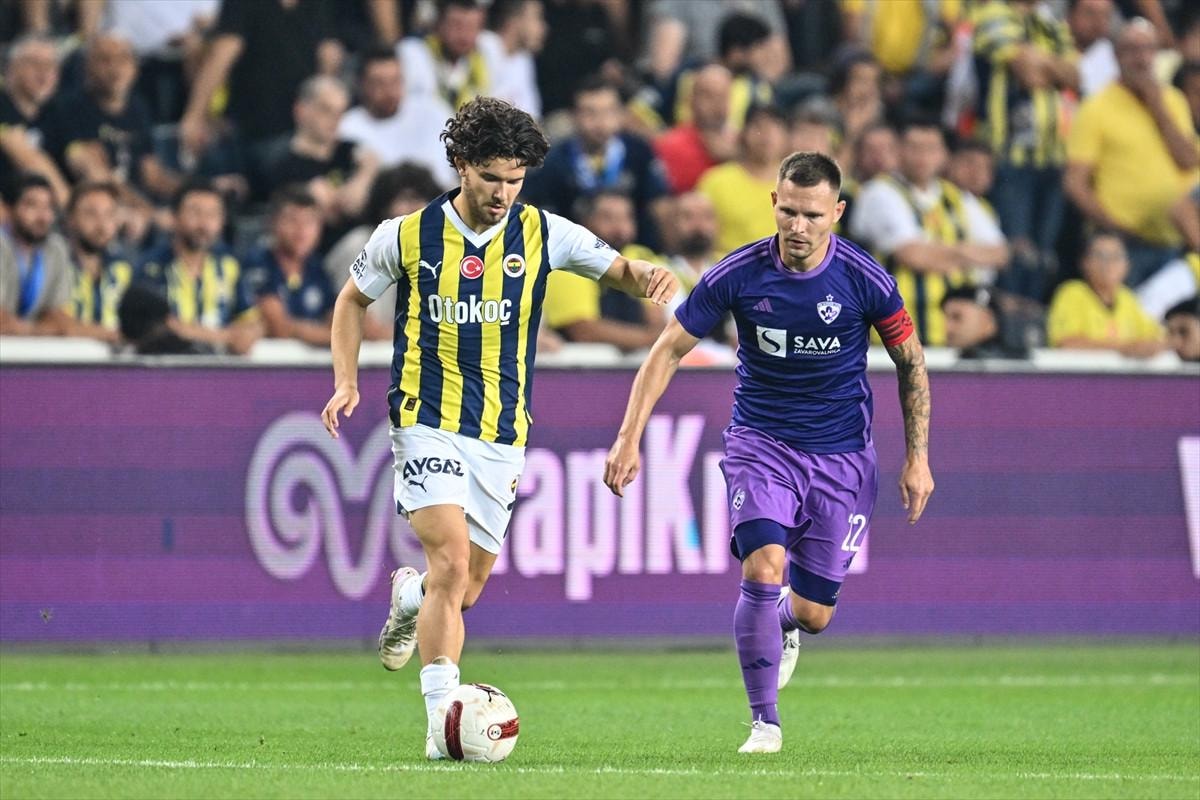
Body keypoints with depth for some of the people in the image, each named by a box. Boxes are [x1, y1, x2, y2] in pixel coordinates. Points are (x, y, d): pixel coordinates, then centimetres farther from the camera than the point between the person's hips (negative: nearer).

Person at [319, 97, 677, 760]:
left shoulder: (543, 234, 0)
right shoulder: (408, 235, -3)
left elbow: (617, 269, 3)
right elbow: (353, 298, 12)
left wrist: (649, 277, -22)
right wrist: (346, 381, 1)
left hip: (502, 436, 3)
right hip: (428, 425, -3)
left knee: (467, 586, 10)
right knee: (452, 562, -21)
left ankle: (409, 597, 47)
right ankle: (443, 720, -21)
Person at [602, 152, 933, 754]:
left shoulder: (866, 281, -13)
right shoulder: (738, 275, -14)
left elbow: (910, 361, 2)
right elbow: (669, 350, -5)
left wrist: (918, 458, 2)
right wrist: (629, 437, -13)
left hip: (841, 455, 1)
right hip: (760, 442, -1)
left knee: (813, 614, 0)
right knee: (764, 568, -24)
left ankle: (783, 625, 41)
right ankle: (765, 722, -8)